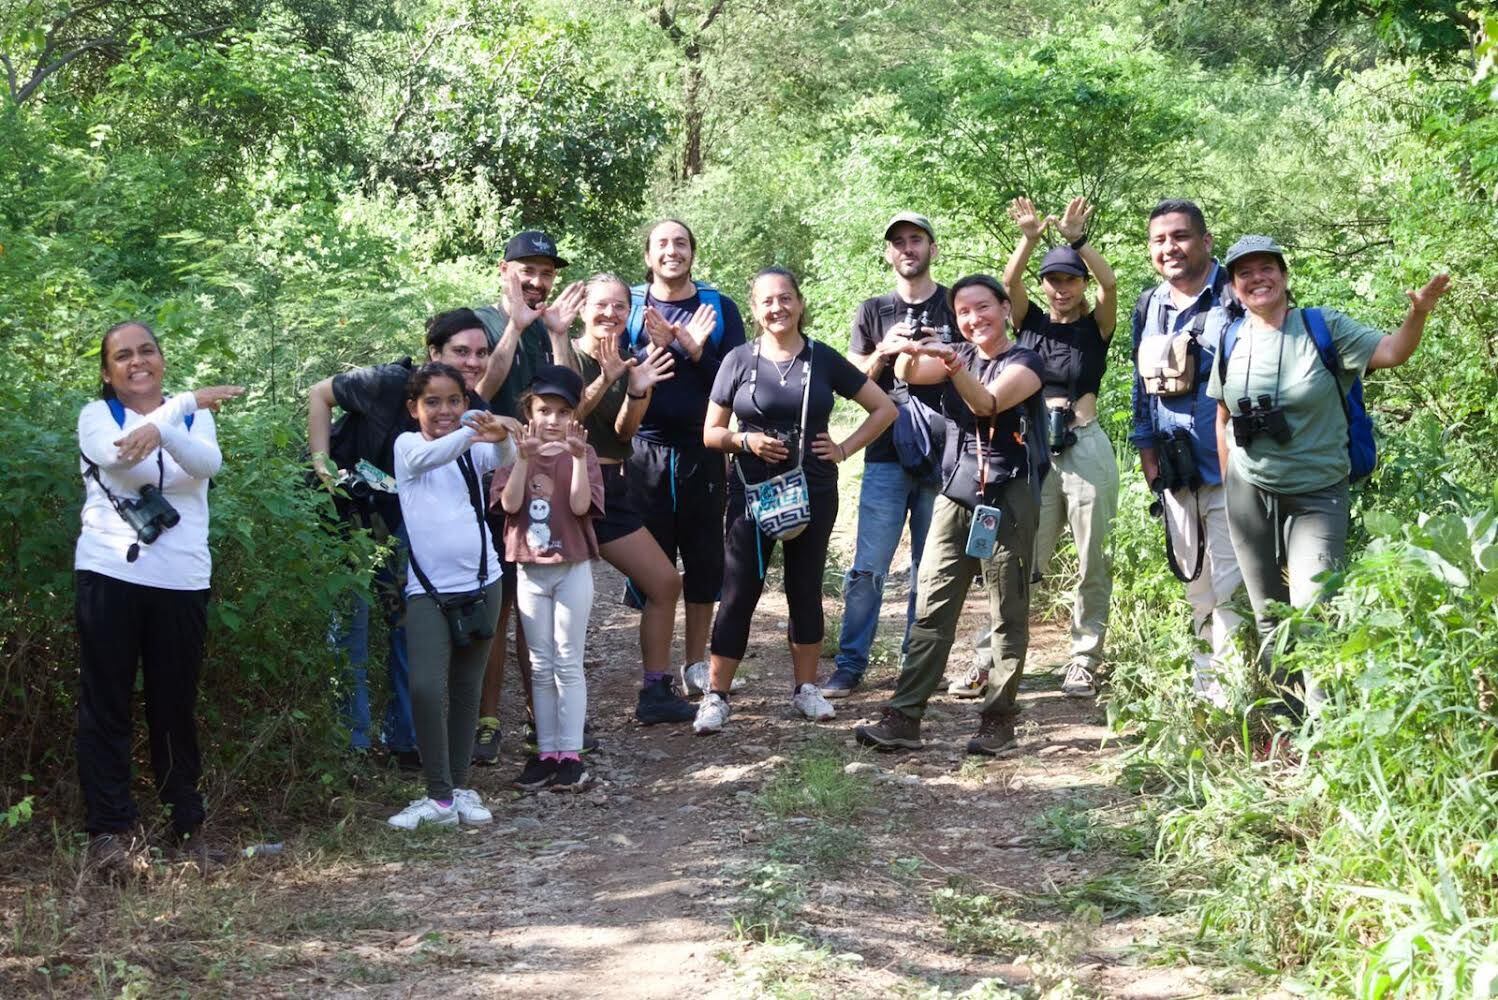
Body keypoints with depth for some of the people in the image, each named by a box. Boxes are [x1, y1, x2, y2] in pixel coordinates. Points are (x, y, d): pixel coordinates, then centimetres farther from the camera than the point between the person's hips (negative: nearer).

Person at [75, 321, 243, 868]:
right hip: (109, 575, -1)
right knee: (105, 703, -2)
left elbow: (209, 463, -12)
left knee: (176, 704, 6)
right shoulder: (97, 415, 5)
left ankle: (185, 822, 16)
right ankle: (110, 827, 2)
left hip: (180, 580, 1)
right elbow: (117, 456, -17)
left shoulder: (193, 415, 11)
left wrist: (161, 431, -31)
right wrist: (184, 404, -21)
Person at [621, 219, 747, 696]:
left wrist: (695, 350, -15)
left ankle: (696, 665, 16)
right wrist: (659, 345, -19)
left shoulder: (719, 308, 6)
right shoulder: (630, 305, 5)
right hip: (645, 450, -1)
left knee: (704, 558, 5)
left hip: (702, 450, 1)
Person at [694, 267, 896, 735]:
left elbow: (884, 409, 8)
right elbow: (711, 433, 3)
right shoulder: (739, 360, 0)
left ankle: (805, 687, 21)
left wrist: (845, 449, 0)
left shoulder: (824, 359, 2)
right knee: (739, 592, -3)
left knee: (806, 589, 9)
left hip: (813, 493, 1)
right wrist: (746, 440, -15)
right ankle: (716, 696, 2)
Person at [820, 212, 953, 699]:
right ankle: (850, 665, 1)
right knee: (867, 569, -5)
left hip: (943, 455, 0)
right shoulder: (873, 312, 13)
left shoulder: (956, 306, 9)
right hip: (886, 456, 0)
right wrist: (883, 353, -9)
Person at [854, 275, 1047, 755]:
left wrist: (954, 368, -35)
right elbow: (909, 373, -5)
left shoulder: (1026, 363, -1)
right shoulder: (957, 355, 14)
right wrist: (907, 351, -27)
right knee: (931, 609, 0)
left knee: (1007, 614, 1)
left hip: (1007, 496, -5)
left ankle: (999, 719, 8)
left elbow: (988, 404, -19)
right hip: (956, 494, 5)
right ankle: (903, 718, -2)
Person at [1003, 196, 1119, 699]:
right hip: (1032, 449, 1)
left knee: (1091, 560, 3)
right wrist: (1030, 239, -25)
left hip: (1085, 449, -1)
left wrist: (1077, 239, -26)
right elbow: (1008, 283, -9)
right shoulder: (1032, 322, 9)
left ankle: (1084, 662, 9)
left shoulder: (1096, 327, 4)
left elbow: (1110, 284, -15)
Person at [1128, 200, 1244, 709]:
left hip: (1226, 462, -6)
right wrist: (1145, 447, 14)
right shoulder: (1148, 306, 12)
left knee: (1228, 579, -8)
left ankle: (1228, 679, -3)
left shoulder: (1234, 295, -7)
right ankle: (1205, 668, 25)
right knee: (1192, 573, 14)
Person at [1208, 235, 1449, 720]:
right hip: (1250, 495, 4)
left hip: (1317, 495, -4)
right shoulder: (1232, 340, 2)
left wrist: (1418, 313, -37)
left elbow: (1390, 352, -18)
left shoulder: (1324, 328, -7)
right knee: (1269, 617, 12)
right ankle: (1291, 722, 26)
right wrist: (1230, 481, 10)